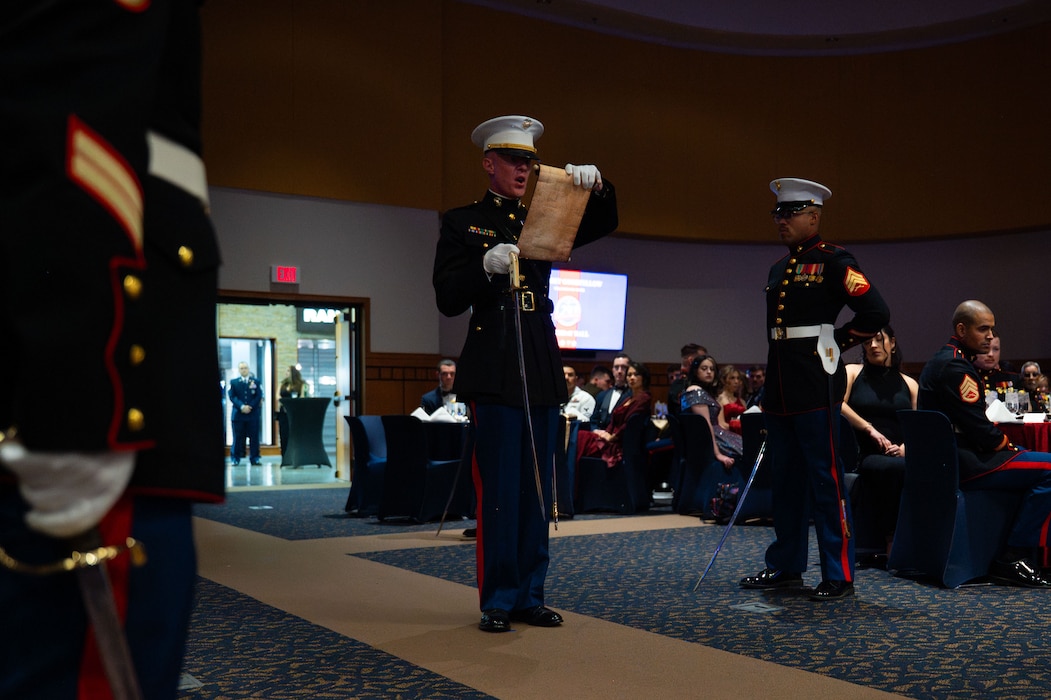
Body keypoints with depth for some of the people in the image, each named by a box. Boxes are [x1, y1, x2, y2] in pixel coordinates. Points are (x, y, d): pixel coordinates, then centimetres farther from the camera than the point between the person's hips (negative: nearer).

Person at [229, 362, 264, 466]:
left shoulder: (256, 382, 11)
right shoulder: (233, 382, 10)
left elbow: (259, 396, 2)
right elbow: (232, 397, -1)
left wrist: (250, 407, -11)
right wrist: (242, 406, -14)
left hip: (253, 413, 0)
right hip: (238, 413, 0)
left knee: (254, 437, 0)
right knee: (237, 437, 0)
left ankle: (254, 458, 5)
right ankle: (235, 458, 6)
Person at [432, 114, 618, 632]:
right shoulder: (463, 222, 6)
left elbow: (602, 223, 12)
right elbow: (448, 299, -2)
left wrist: (596, 186, -9)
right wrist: (486, 265, -19)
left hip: (542, 370, 5)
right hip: (495, 371, -5)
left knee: (536, 489, 8)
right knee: (499, 489, -5)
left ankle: (529, 596, 16)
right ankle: (497, 602, 4)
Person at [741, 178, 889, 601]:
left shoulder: (834, 261, -6)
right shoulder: (778, 269, 17)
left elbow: (876, 313, -12)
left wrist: (835, 343, -3)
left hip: (815, 385, -8)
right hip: (779, 387, 8)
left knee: (825, 479, -4)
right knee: (785, 478, 14)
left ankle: (839, 576, 4)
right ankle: (786, 567, 24)